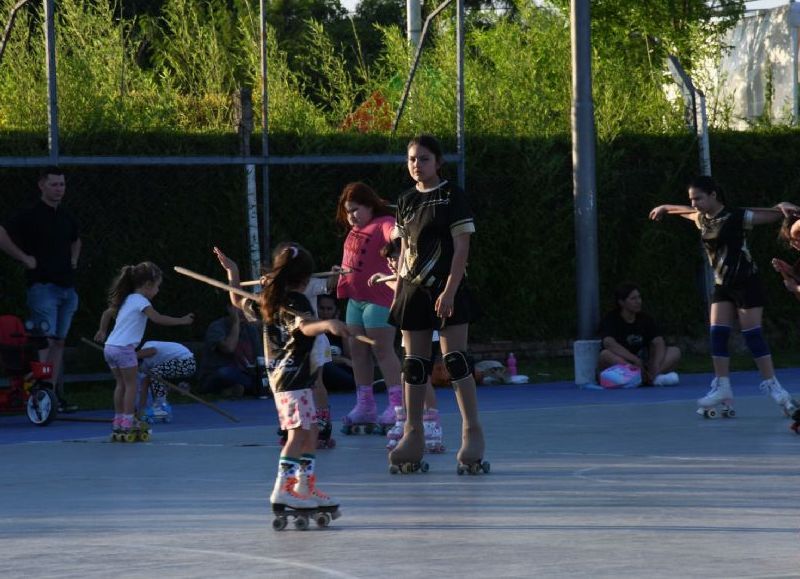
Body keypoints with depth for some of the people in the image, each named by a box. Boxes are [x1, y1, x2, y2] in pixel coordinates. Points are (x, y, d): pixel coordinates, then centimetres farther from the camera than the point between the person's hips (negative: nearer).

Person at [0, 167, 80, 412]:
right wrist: (25, 258, -14)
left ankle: (57, 395, 11)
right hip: (43, 287, -7)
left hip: (67, 288, 7)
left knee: (59, 342, 8)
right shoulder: (30, 216, -7)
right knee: (45, 342, -12)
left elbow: (76, 240, 36)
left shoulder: (66, 217, 15)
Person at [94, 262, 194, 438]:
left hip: (110, 346, 8)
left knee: (122, 384, 15)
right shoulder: (141, 301, -8)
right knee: (131, 384, -1)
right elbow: (157, 318, -20)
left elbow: (107, 313, 30)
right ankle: (128, 422, -3)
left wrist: (102, 331, 43)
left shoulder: (127, 300, 19)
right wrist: (181, 321, -15)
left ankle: (118, 421, 16)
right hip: (124, 348, -8)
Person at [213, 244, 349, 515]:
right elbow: (306, 326, -35)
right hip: (294, 377, -10)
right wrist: (327, 324, -54)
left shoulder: (269, 299, 12)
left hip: (280, 375, 10)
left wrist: (232, 272, 40)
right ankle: (283, 490, -23)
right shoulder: (296, 301, -14)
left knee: (310, 432, 15)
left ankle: (306, 488, 19)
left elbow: (239, 301, 29)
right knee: (298, 433, -15)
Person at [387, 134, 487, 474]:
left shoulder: (452, 197, -5)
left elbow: (461, 247, -9)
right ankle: (413, 435, 11)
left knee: (455, 359, -9)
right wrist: (397, 293, 11)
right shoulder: (406, 202, 12)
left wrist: (449, 291, -16)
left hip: (446, 290, -5)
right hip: (414, 291, 6)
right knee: (414, 364, 6)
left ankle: (472, 432, -5)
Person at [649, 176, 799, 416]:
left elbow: (771, 216, -20)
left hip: (746, 283, -7)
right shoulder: (703, 220, 4)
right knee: (718, 335, -3)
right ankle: (722, 389, -2)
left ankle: (771, 385, -2)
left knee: (753, 335, -8)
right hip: (722, 285, 7)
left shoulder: (736, 217, -17)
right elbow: (688, 212, 27)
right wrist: (665, 208, 43)